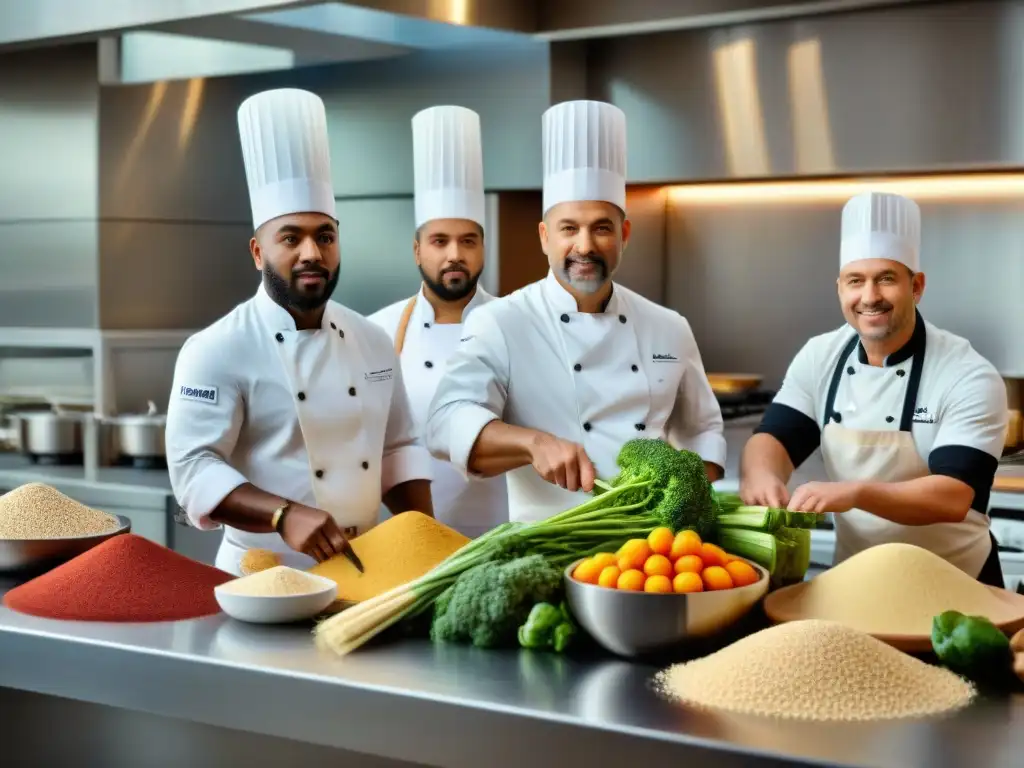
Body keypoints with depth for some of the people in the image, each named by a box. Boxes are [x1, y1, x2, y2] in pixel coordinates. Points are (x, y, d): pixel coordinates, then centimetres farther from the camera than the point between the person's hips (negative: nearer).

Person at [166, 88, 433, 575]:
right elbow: (193, 469, -16)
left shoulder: (373, 343, 8)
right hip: (265, 578, -4)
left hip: (363, 572, 5)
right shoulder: (218, 350, -10)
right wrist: (284, 515, -29)